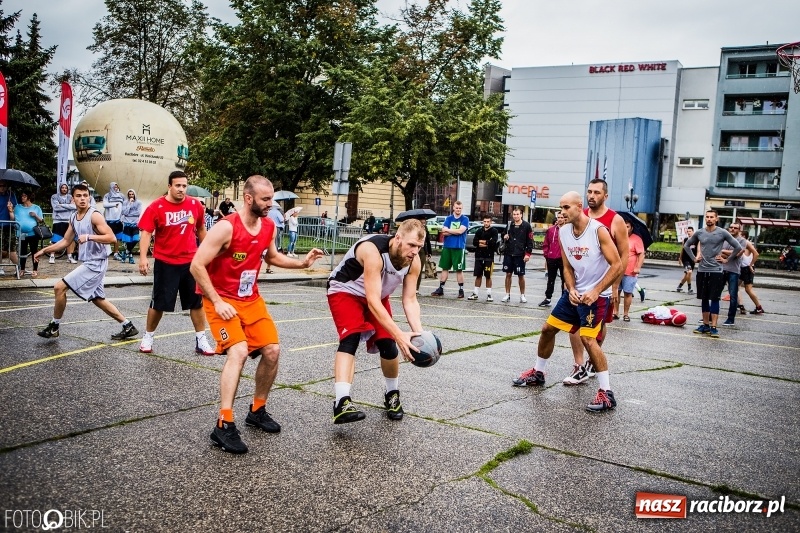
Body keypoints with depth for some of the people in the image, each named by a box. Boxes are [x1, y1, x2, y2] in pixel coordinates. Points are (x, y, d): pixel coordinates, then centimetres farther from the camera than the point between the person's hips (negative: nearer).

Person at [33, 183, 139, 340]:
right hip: (89, 263, 9)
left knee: (59, 287, -8)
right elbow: (65, 241, 21)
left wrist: (89, 237, -31)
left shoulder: (95, 215, -14)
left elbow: (111, 238, -23)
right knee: (98, 299, 15)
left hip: (95, 263, -9)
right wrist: (44, 251, 16)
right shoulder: (73, 217, 11)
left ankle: (54, 326, 8)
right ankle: (128, 326, 21)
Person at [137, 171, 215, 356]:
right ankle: (148, 337, 27)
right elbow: (146, 233, -12)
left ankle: (201, 340, 16)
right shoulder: (156, 207, -9)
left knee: (197, 302, 6)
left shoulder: (195, 205, 0)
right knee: (159, 303, 7)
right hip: (165, 263, -3)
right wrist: (143, 257, -23)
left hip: (190, 262, 3)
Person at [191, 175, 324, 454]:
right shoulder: (226, 227, -22)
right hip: (221, 300, -7)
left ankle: (257, 410, 22)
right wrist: (217, 302, -22)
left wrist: (302, 263, 2)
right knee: (239, 351, -25)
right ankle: (224, 426, -21)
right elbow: (196, 266, -20)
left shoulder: (269, 226, -1)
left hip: (251, 299, 7)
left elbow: (272, 256, 18)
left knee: (272, 350, 1)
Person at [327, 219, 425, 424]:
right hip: (345, 291, -5)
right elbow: (372, 301, -41)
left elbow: (410, 300, -14)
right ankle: (342, 403, -33)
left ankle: (392, 395, 22)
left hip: (378, 295, 6)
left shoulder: (414, 261, -18)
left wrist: (419, 332, -31)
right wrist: (399, 335, -46)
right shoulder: (373, 250, -38)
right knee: (350, 338, -27)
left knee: (388, 344, -3)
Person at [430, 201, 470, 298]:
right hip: (447, 247, 3)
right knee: (445, 268, 8)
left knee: (459, 269, 2)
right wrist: (456, 231, -13)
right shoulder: (448, 218, 9)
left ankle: (461, 290, 10)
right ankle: (441, 289, 14)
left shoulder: (465, 219, 1)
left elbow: (460, 231, -14)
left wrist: (447, 230, -5)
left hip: (459, 247, -3)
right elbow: (443, 232, -2)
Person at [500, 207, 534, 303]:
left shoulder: (526, 226, -5)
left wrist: (528, 254, -11)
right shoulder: (509, 225, 7)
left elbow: (530, 241, -5)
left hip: (520, 255, -4)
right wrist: (505, 237, -2)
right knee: (508, 274, 6)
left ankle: (522, 295, 15)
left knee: (521, 275, 3)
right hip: (508, 254, 4)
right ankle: (507, 295, 14)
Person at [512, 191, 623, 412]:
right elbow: (567, 267, 8)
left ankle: (606, 393, -11)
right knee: (548, 328, 12)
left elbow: (617, 266, -18)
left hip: (596, 295, -7)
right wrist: (571, 290, -9)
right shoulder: (563, 232, 1)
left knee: (587, 337, -20)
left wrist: (595, 291, -24)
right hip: (574, 292, 7)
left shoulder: (598, 230, -19)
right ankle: (538, 373, 33)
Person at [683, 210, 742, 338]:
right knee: (704, 299, 9)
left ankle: (713, 327, -3)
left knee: (714, 299, -4)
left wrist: (726, 260, -1)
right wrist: (694, 258, 11)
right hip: (702, 271, 4)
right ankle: (705, 324, 18)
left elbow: (738, 247, 1)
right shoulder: (699, 233, 5)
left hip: (716, 271, -3)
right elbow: (686, 245, 20)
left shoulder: (722, 233, -4)